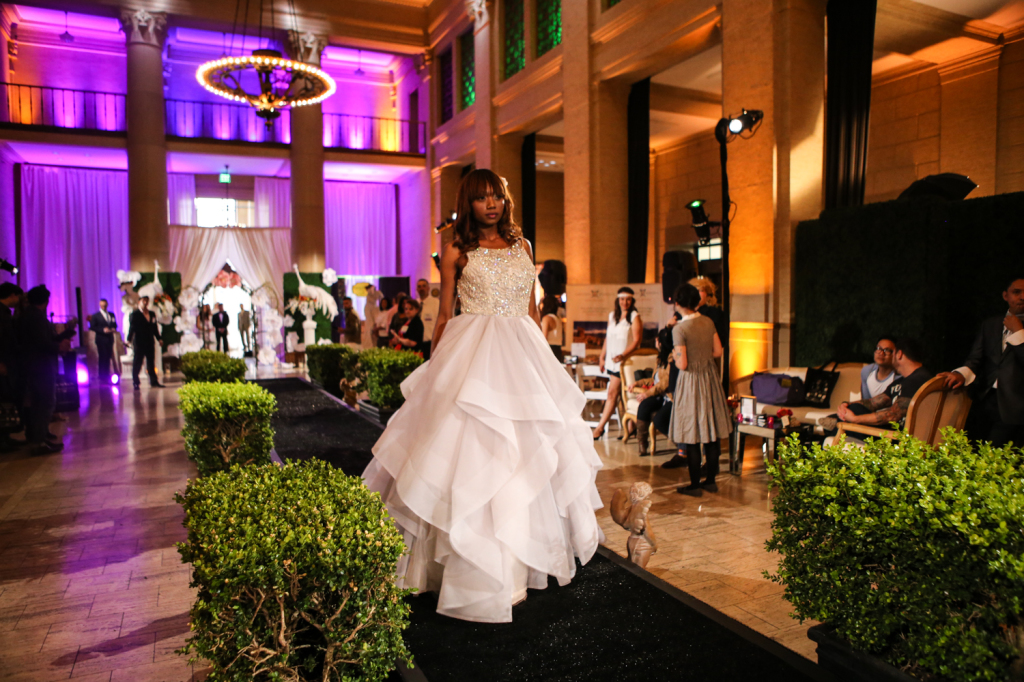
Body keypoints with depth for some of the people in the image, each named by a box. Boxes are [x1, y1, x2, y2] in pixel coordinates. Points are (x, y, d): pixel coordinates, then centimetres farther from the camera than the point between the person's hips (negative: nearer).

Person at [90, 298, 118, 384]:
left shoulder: (111, 315, 15)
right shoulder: (95, 316, 1)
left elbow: (114, 324, 19)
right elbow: (92, 327, -4)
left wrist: (114, 329, -4)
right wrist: (103, 330, -16)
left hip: (110, 339, 4)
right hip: (101, 339, -4)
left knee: (108, 358, 8)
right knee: (102, 358, -6)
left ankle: (106, 376, 16)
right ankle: (102, 377, -1)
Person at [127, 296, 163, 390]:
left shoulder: (152, 314, 14)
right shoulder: (135, 314, -2)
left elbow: (155, 328, 17)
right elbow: (132, 327, -10)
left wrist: (159, 338, 13)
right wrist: (129, 339, -19)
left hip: (150, 342, 5)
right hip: (139, 343, -5)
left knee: (151, 362, 9)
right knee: (137, 363, 1)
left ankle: (154, 381, 15)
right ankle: (135, 383, 8)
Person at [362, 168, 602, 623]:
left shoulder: (521, 246, 14)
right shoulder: (456, 252, 5)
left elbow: (532, 312, 16)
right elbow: (444, 316, 5)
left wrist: (542, 359, 12)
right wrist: (436, 369, 3)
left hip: (522, 355, 4)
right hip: (471, 355, -3)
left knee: (525, 454, 6)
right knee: (471, 454, -7)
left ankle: (517, 566, 22)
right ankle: (479, 573, 3)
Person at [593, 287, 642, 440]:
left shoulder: (635, 317, -5)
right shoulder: (612, 316, 14)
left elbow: (636, 341, -12)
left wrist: (622, 355, -24)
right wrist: (602, 357, 17)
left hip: (626, 361, -6)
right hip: (612, 361, 6)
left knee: (612, 393, -7)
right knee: (614, 394, 6)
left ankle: (600, 427, 0)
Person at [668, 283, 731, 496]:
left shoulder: (679, 328, -18)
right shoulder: (708, 322, 0)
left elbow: (682, 364, -20)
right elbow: (718, 351, 5)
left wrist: (675, 356, 0)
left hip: (691, 381, -6)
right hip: (710, 377, 6)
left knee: (692, 436, 3)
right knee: (712, 432, 14)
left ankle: (695, 485, 12)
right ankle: (711, 480, 24)